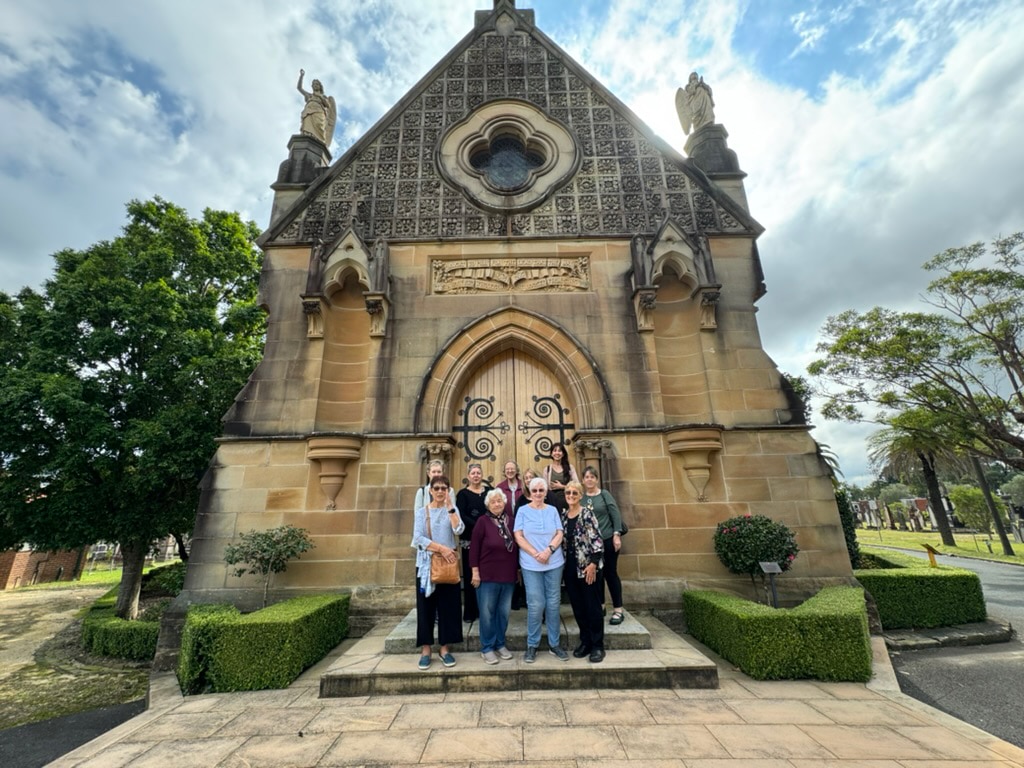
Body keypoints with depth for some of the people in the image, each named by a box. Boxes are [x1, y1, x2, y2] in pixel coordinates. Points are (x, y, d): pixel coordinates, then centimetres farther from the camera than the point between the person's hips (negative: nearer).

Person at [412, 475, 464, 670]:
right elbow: (418, 537, -10)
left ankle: (445, 647, 17)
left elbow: (459, 530, -14)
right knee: (426, 605, 4)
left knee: (448, 605, 4)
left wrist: (449, 506, -17)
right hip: (426, 563, -1)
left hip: (448, 563, 1)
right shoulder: (421, 511, 2)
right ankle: (426, 648, 16)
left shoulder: (452, 510, 5)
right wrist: (441, 548, -18)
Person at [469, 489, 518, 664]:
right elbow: (474, 547, -9)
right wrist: (475, 571, -11)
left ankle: (500, 644, 31)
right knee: (487, 612, 7)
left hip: (508, 575, 4)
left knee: (504, 612, 14)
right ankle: (487, 648, 22)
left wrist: (519, 568, 11)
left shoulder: (511, 521, 2)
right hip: (487, 575, -4)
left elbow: (517, 545, 10)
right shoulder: (483, 521, -9)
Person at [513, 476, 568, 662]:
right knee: (535, 605, 0)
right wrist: (536, 554, -14)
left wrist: (549, 550, -14)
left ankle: (554, 643, 22)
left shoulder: (552, 510, 6)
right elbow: (519, 537, -4)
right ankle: (532, 645, 16)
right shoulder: (523, 511, 0)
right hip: (531, 565, -2)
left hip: (554, 563, 2)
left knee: (553, 603, 8)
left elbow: (559, 534, 2)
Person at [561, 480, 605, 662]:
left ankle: (598, 645, 18)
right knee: (577, 607, 13)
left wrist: (593, 564, -18)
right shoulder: (563, 514, 7)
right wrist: (562, 564, 11)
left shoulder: (587, 513, -10)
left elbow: (597, 539, -14)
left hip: (587, 567, -5)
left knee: (593, 606, 4)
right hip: (570, 568, 6)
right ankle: (585, 641, 28)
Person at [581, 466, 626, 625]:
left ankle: (618, 610, 12)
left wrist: (617, 535, -13)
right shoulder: (581, 497, 0)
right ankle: (600, 606, 26)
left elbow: (616, 515, -6)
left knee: (610, 573, 3)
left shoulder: (604, 494, -4)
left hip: (607, 539, -2)